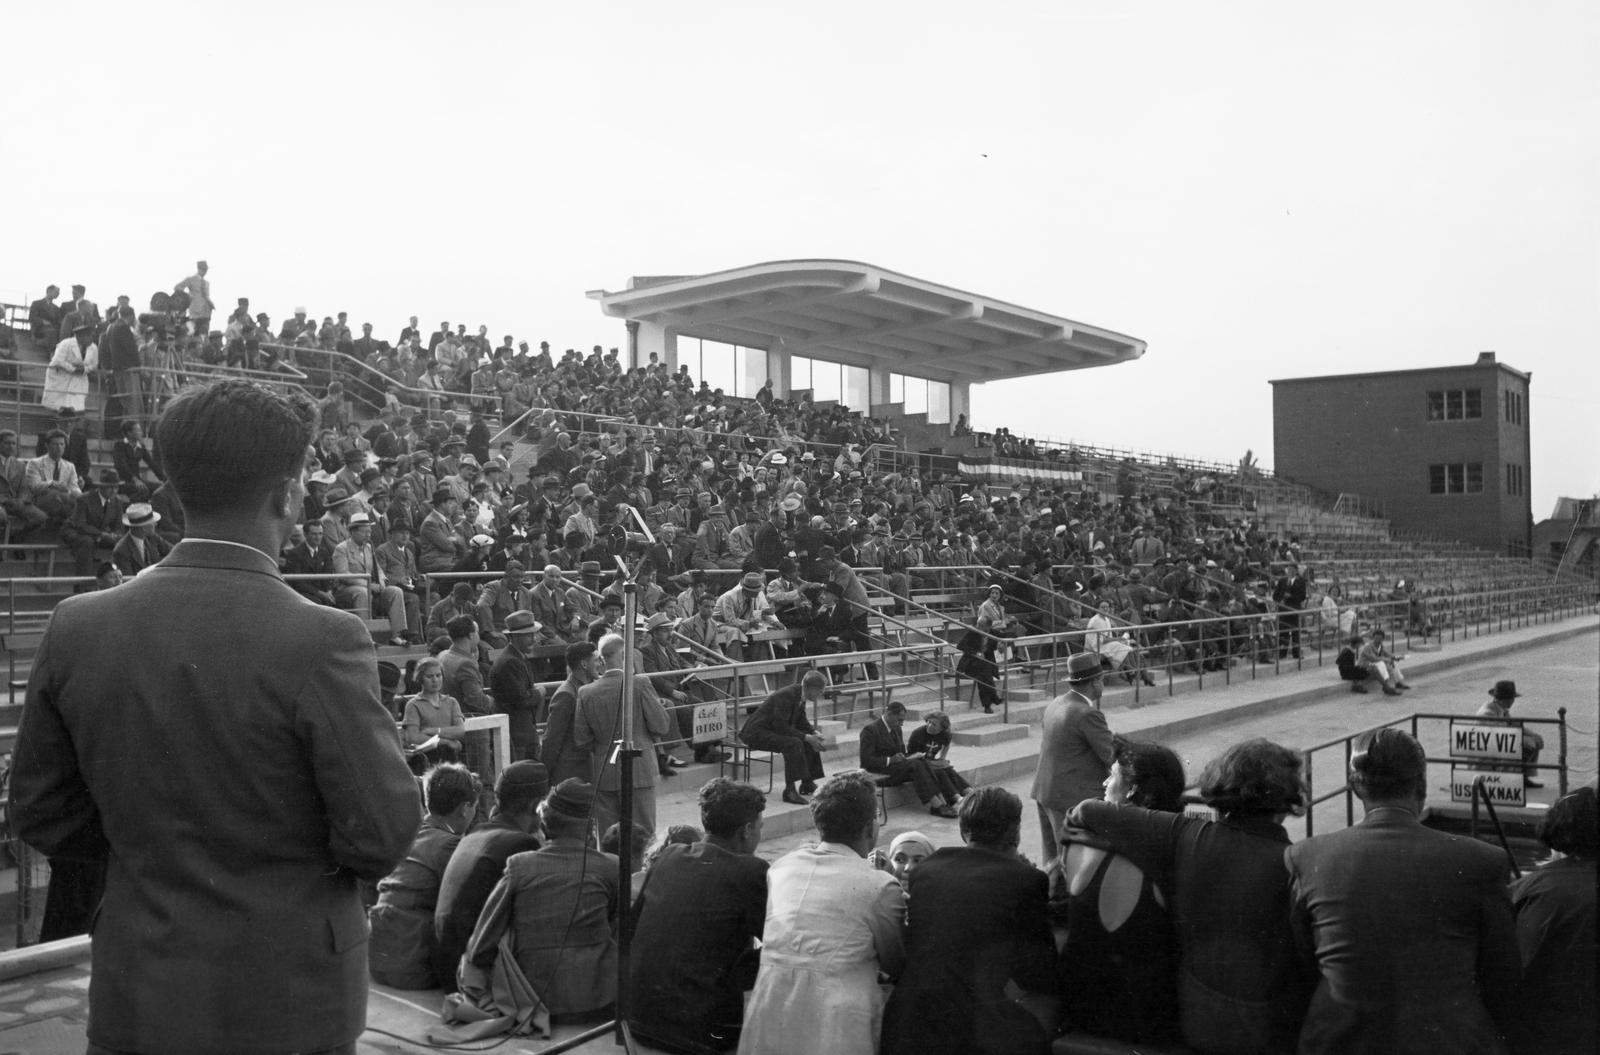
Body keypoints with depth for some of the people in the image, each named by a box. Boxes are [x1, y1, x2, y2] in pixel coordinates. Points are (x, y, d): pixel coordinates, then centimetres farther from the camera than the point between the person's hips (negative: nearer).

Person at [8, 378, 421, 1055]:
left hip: (134, 998, 4)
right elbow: (382, 836, -18)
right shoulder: (321, 641, -22)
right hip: (286, 1000, -4)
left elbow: (40, 815, 3)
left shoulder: (76, 627, -7)